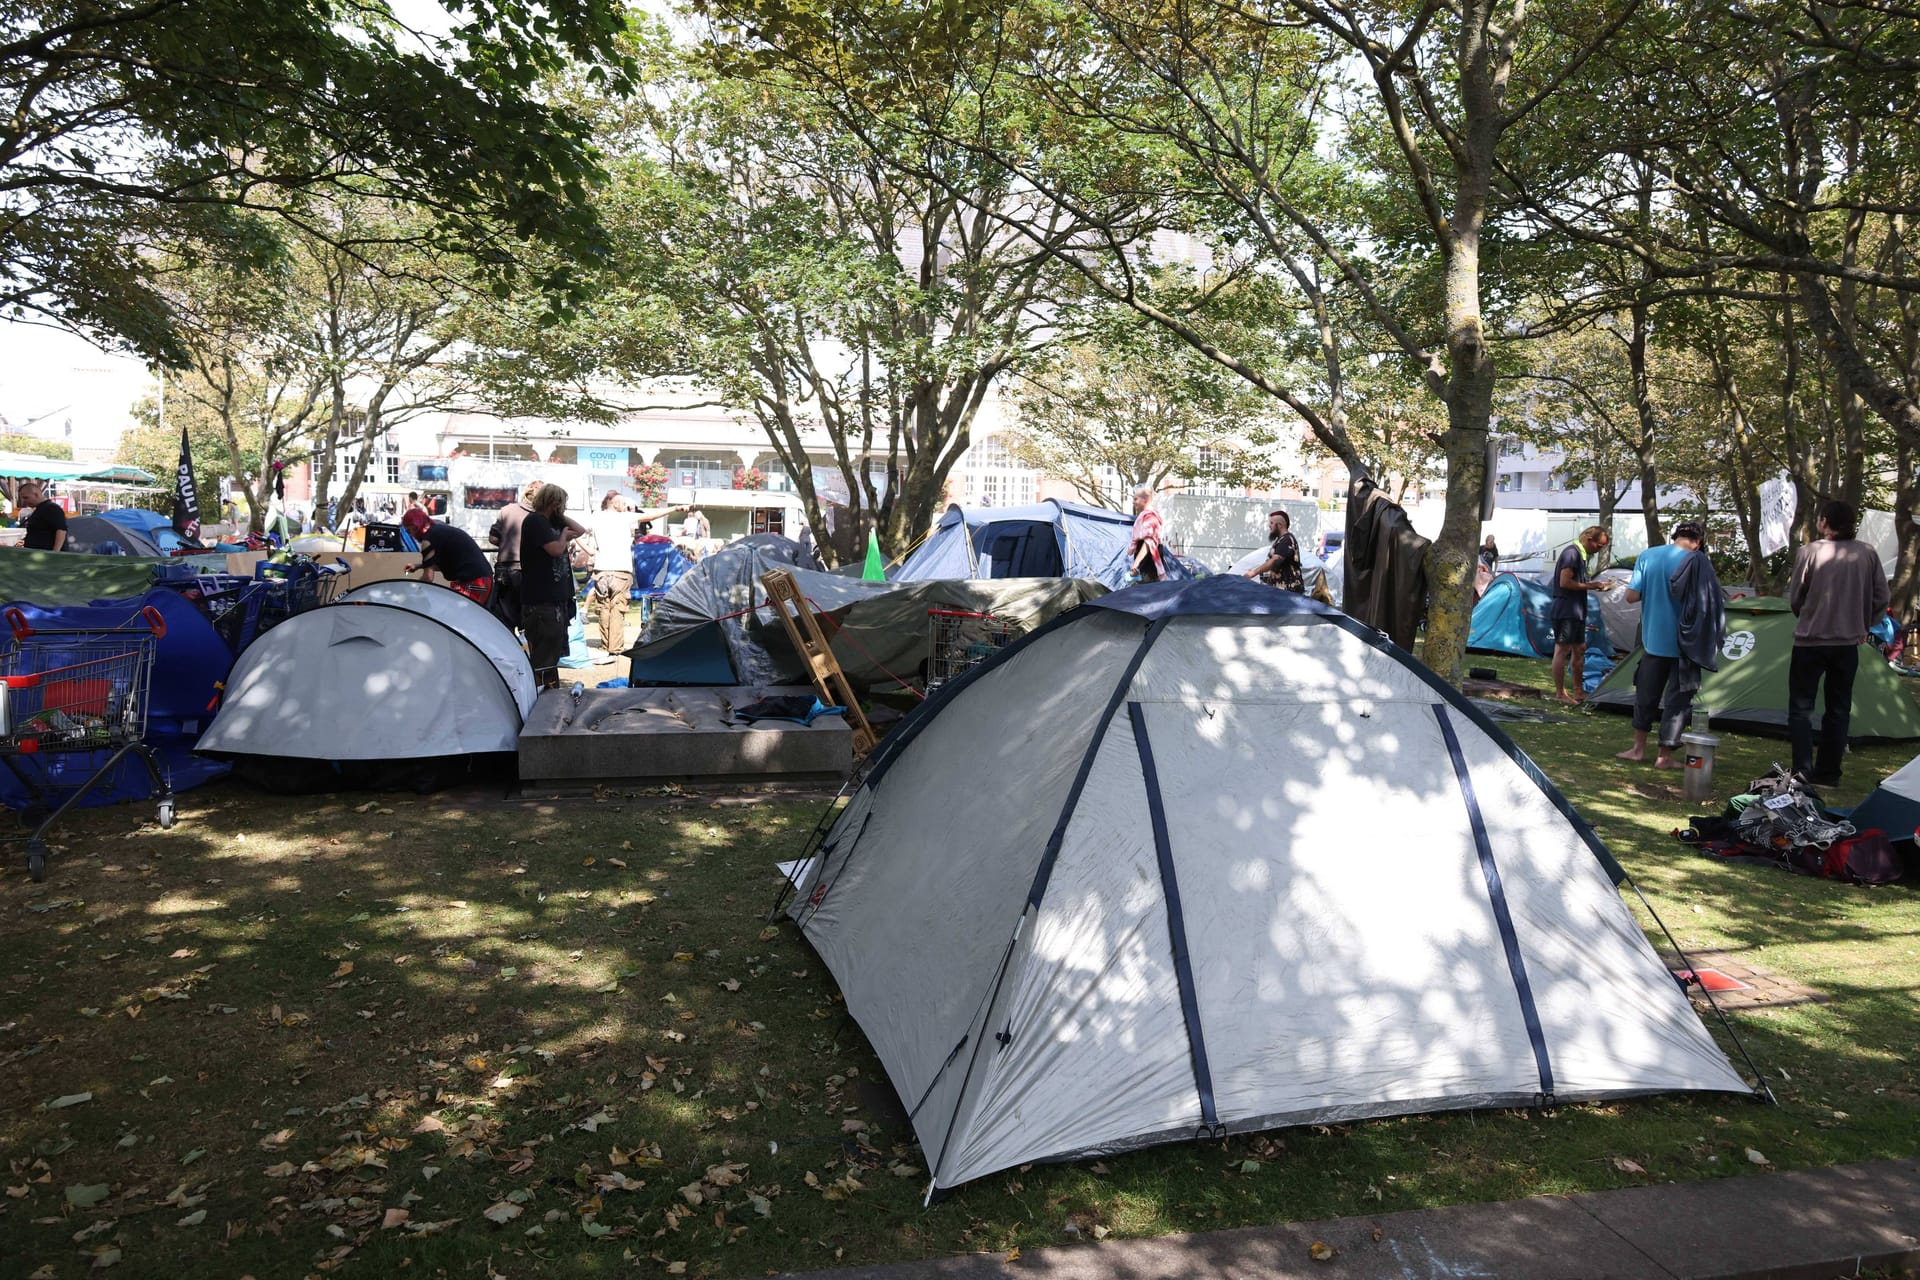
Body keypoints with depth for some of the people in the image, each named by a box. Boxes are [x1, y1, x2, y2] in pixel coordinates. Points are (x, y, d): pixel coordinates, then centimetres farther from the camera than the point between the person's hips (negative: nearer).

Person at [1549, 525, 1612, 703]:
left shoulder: (1580, 554, 17)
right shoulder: (1572, 553, -14)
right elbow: (1564, 582, -21)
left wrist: (1595, 585, 9)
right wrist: (1590, 586, -13)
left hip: (1575, 611, 11)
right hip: (1565, 611, -11)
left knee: (1580, 649, 14)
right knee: (1562, 650, -6)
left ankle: (1578, 691, 22)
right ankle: (1560, 693, -3)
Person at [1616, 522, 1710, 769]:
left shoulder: (1647, 556, -1)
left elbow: (1631, 596, -3)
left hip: (1652, 640, 4)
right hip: (1683, 644, -4)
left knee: (1646, 693, 17)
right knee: (1677, 699, 6)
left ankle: (1639, 748, 24)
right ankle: (1664, 756, 10)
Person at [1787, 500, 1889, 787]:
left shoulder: (1810, 552, -10)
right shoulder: (1868, 554, 1)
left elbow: (1795, 598, -4)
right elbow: (1881, 598, 5)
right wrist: (1863, 625, 19)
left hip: (1810, 641, -3)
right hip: (1848, 643, 4)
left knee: (1801, 707, 5)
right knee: (1838, 710, 12)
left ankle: (1803, 771, -2)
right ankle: (1828, 774, 16)